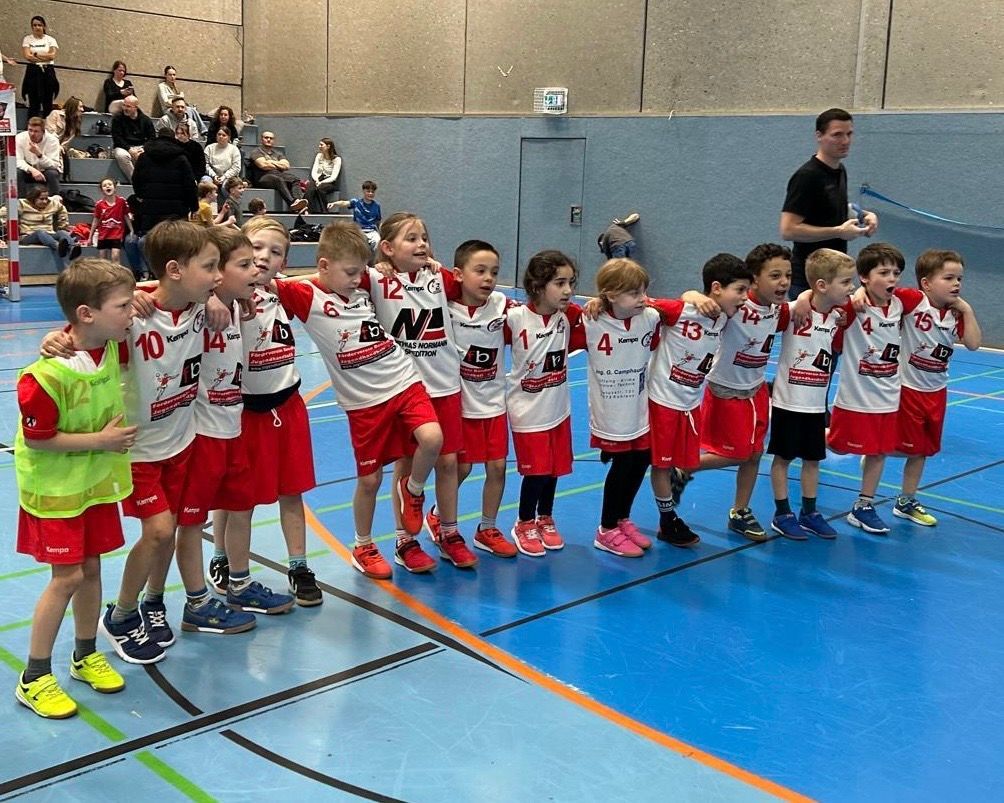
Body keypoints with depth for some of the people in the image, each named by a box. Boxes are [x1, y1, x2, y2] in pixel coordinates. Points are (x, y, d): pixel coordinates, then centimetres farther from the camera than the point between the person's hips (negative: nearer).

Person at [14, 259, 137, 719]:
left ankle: (86, 655, 32)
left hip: (98, 480, 6)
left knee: (91, 568, 14)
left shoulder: (112, 348, -8)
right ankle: (34, 678, 12)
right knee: (67, 577, -3)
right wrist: (100, 440, -20)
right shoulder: (48, 374, -29)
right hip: (54, 488, -6)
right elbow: (36, 439, -22)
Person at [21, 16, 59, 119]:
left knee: (48, 102, 1)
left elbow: (52, 56, -6)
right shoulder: (27, 39, 6)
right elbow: (27, 56, -7)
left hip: (48, 72, 1)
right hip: (33, 72, -1)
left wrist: (35, 55, -7)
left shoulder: (50, 40, 7)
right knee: (33, 102, -2)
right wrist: (45, 57, -7)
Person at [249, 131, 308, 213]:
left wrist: (272, 162, 3)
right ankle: (292, 203, -58)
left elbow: (286, 165, 11)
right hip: (264, 177, -5)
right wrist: (279, 165, 7)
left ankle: (298, 199, -54)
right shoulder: (257, 152, 13)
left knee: (295, 180, -25)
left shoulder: (277, 154, 28)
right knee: (279, 180, -37)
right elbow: (263, 165, -5)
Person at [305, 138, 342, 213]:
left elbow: (333, 177, -11)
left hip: (330, 183, -3)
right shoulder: (319, 156, 14)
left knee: (320, 188, -38)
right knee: (310, 188, -32)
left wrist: (321, 182, -23)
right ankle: (310, 212, -40)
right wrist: (317, 180, -15)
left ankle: (323, 212, -31)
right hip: (318, 180, 3)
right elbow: (314, 171, 7)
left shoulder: (337, 159, -3)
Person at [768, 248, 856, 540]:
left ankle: (809, 513, 27)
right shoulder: (792, 312, -17)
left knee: (813, 458, 14)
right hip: (788, 402, -6)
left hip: (816, 404, 6)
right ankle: (782, 515, 17)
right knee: (783, 457, 6)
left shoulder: (837, 318, 3)